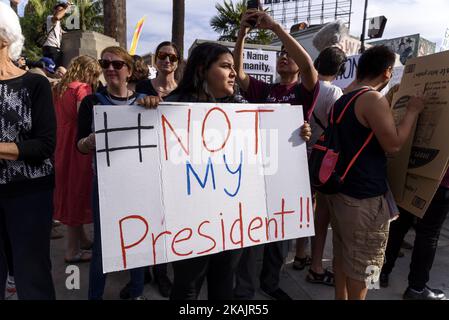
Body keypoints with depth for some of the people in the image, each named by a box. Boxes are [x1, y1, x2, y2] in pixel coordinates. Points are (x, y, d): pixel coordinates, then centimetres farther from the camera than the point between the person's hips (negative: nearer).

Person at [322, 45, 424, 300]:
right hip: (365, 197, -9)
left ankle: (340, 297, 34)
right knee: (362, 263, 7)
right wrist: (413, 111, -5)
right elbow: (393, 144, -17)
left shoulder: (343, 101, 12)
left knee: (342, 252, 20)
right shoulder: (374, 99, -16)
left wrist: (388, 105, 27)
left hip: (340, 189, 9)